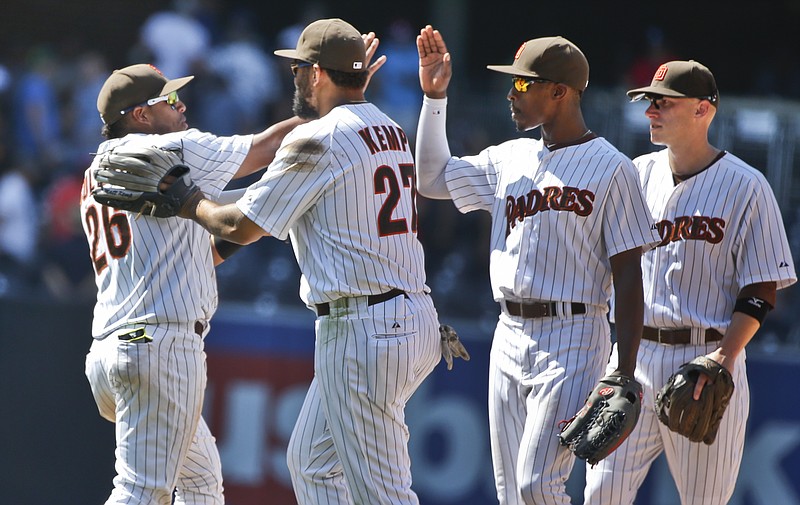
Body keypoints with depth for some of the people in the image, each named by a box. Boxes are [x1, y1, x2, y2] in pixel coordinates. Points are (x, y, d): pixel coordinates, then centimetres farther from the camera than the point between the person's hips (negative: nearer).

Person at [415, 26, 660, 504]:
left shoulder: (611, 168, -6)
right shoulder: (510, 159, 14)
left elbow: (629, 276, -8)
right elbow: (432, 178, 25)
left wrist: (625, 375, -14)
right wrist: (434, 94, 16)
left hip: (572, 339, -7)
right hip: (510, 336, 7)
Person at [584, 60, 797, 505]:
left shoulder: (746, 186, -4)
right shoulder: (638, 174, 11)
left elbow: (762, 290, -5)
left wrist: (725, 356, -18)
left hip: (708, 361, -4)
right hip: (634, 354, 4)